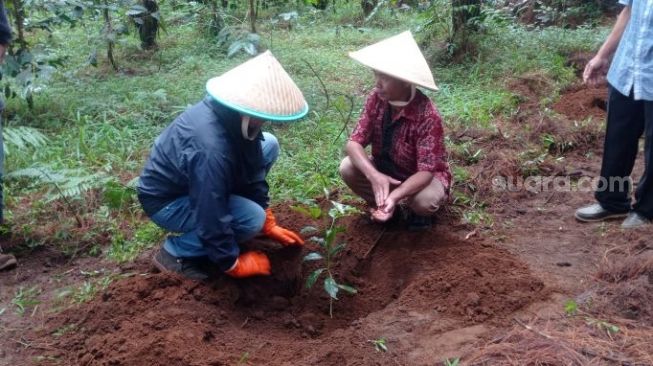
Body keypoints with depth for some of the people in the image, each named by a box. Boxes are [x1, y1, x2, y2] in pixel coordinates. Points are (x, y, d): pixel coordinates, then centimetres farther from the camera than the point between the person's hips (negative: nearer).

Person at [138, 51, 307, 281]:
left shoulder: (232, 115, -12)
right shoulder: (211, 150, -39)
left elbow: (251, 169, 2)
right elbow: (212, 217, -31)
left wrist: (269, 224, 6)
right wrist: (233, 264, -16)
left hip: (192, 180, 9)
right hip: (166, 201, -8)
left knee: (268, 145, 0)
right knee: (253, 218, -26)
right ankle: (176, 251, -7)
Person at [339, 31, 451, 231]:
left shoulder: (427, 116, -32)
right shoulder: (376, 98, -17)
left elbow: (426, 171, -32)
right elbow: (354, 143, -19)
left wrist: (395, 196, -49)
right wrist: (374, 175, -39)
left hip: (421, 176, -4)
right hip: (385, 170, 4)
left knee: (424, 201, -36)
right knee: (347, 168, -21)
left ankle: (417, 212, 4)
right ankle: (383, 206, 6)